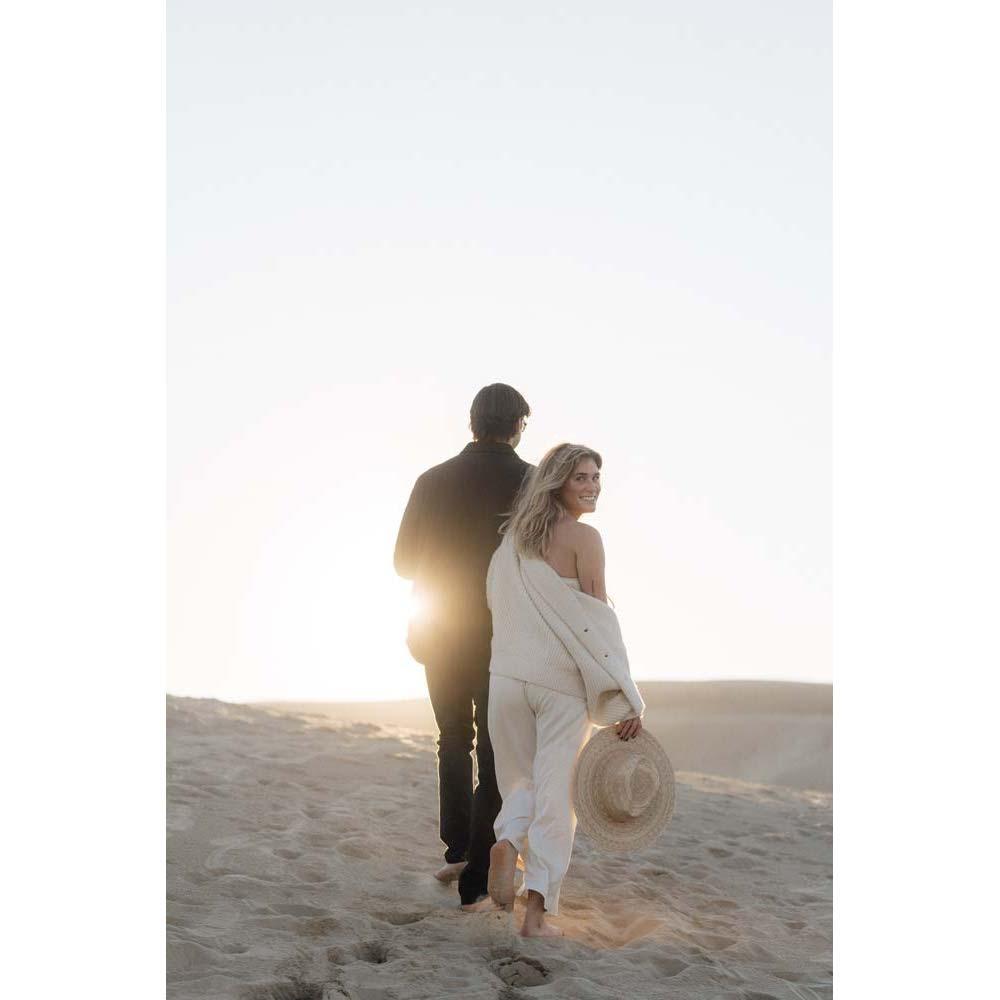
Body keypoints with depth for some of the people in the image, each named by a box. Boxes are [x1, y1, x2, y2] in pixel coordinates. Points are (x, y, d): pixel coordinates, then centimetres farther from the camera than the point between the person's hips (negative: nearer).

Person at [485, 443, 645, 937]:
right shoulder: (584, 538, -8)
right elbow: (597, 620, -12)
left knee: (523, 779, 19)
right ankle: (536, 910, 4)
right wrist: (626, 700, -10)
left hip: (507, 674, 5)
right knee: (555, 791, 4)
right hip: (561, 680, -5)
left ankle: (507, 842, -11)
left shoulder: (513, 536, 11)